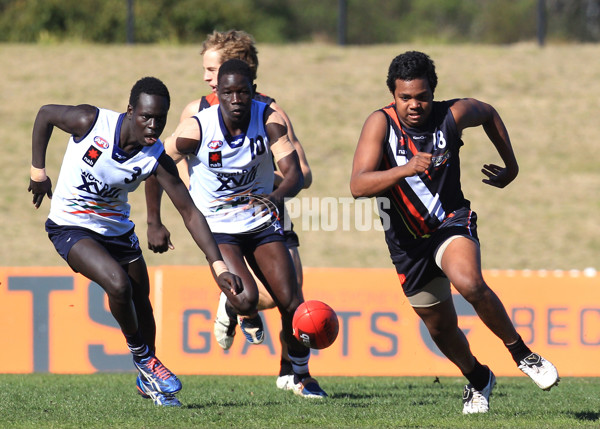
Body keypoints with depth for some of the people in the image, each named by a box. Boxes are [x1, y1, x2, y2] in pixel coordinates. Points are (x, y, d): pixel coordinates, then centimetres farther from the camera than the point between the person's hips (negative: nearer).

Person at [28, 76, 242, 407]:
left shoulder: (157, 159, -18)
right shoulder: (90, 122, -26)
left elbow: (190, 212, -15)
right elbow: (45, 114, -6)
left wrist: (218, 265, -23)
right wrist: (38, 171, -2)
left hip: (117, 230, 4)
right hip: (71, 227, -4)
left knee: (141, 303, 10)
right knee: (118, 284, -26)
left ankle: (146, 382, 34)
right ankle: (142, 358, -3)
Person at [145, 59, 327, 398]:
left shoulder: (269, 119, -16)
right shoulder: (197, 129, -20)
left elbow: (294, 172, -23)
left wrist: (278, 195, -45)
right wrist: (155, 222, -4)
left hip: (261, 222, 3)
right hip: (216, 227, -2)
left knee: (292, 303, -3)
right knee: (246, 298, -25)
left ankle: (303, 377, 21)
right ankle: (239, 311, 15)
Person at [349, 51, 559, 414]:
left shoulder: (453, 115, -12)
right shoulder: (381, 123, -18)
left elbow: (488, 113, 13)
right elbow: (358, 186, -29)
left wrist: (511, 165, 17)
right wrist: (406, 169, -44)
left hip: (452, 221, -1)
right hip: (408, 240, 2)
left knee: (469, 282, -33)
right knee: (441, 327, 13)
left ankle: (522, 353, -14)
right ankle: (478, 380, 42)